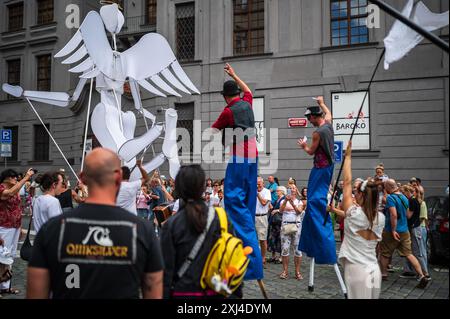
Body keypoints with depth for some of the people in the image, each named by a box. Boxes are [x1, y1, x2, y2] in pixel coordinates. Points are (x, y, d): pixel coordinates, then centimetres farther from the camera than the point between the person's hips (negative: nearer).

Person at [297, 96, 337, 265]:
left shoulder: (318, 133, -20)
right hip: (328, 164, 9)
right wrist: (321, 103, 43)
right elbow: (328, 113, 29)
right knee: (318, 197, 15)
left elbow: (311, 151, -8)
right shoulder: (328, 124, 5)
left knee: (316, 199, -8)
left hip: (321, 168, -9)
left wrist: (303, 145, 12)